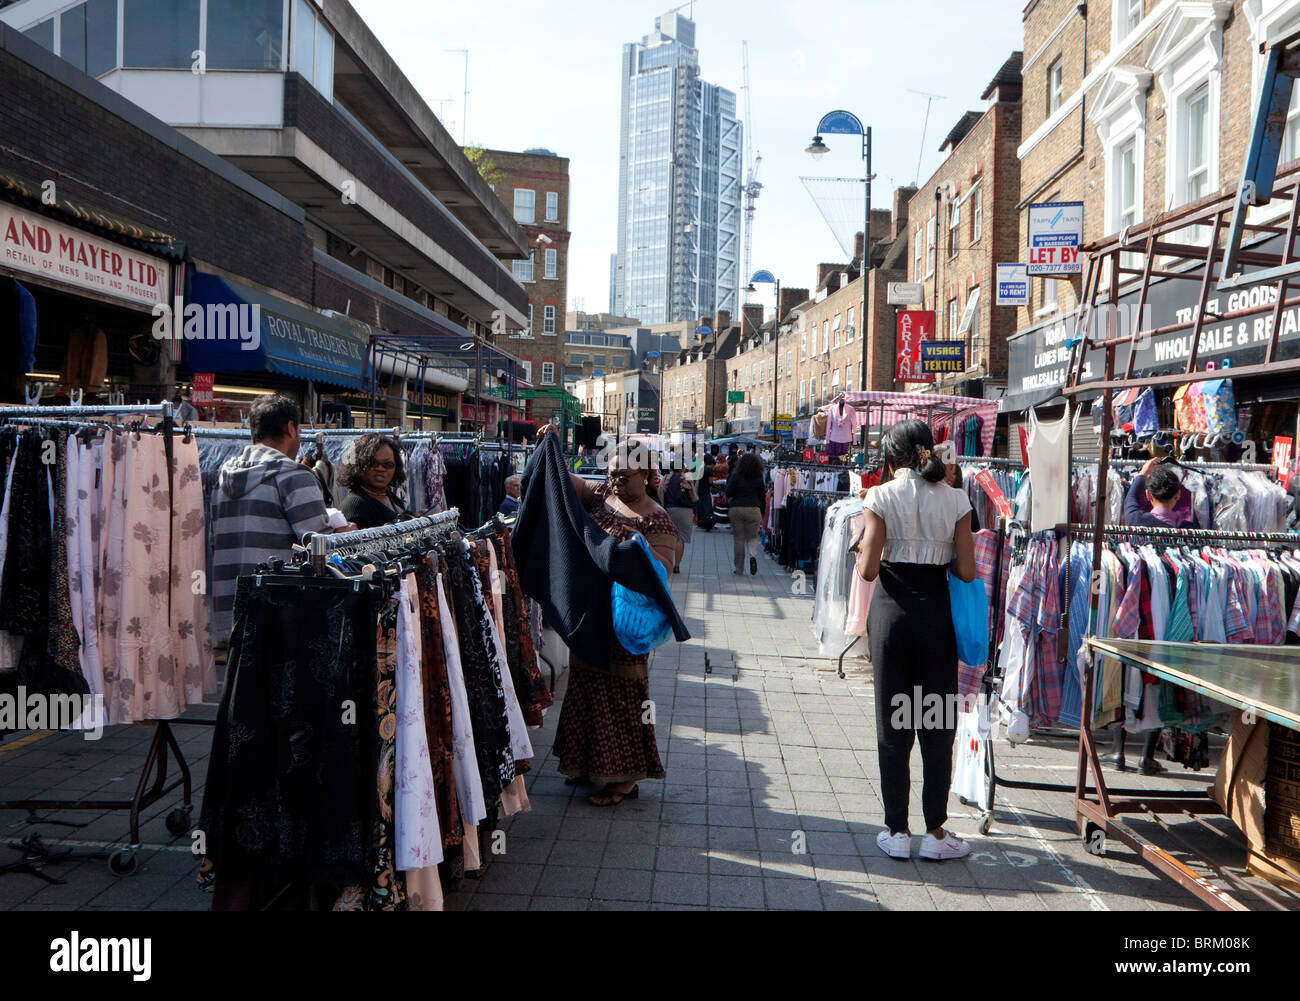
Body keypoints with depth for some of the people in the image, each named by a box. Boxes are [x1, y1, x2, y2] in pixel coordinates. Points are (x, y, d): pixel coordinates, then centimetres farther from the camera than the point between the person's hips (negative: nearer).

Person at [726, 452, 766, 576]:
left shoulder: (735, 476, -2)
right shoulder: (758, 478, 2)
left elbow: (728, 494, -4)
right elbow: (762, 496, 6)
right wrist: (762, 515, 14)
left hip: (736, 509, 0)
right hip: (753, 509, 0)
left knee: (738, 539, 7)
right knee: (752, 537, 12)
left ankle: (739, 568, 8)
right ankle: (753, 556, -18)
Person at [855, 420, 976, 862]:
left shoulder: (881, 497, -7)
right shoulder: (955, 499, -1)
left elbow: (868, 569, -10)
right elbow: (967, 571, -3)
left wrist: (861, 551, 10)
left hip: (892, 610, -1)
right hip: (936, 613, 1)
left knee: (893, 724, 8)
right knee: (938, 725, 10)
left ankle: (897, 832, 13)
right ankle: (935, 831, 16)